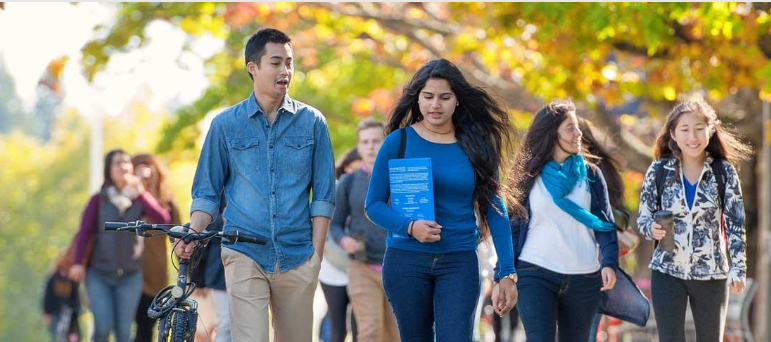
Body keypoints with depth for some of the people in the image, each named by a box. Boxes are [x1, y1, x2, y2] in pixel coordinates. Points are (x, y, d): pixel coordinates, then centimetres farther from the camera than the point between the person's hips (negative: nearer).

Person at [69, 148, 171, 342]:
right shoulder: (98, 201, 1)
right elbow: (84, 233, -6)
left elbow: (163, 219, -12)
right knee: (103, 326, -15)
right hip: (99, 275, -1)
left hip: (130, 276, 1)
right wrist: (78, 262, -19)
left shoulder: (140, 199, 4)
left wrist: (140, 194, -19)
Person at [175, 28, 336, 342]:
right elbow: (207, 192, 9)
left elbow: (323, 194, 7)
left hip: (297, 257, 1)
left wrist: (316, 253, 0)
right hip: (245, 257, -1)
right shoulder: (225, 124, 5)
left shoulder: (312, 122, 6)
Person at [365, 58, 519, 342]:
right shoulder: (399, 141, 0)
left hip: (459, 263, 0)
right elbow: (374, 204, 1)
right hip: (406, 261, 0)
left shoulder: (475, 146, 3)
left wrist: (507, 272, -1)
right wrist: (409, 227, -19)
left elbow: (494, 210, 5)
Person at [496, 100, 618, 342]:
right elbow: (515, 226, 5)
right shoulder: (530, 176, 3)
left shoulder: (590, 174, 7)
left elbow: (604, 223, 2)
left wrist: (609, 263, -13)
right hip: (535, 276, -2)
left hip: (584, 278, 2)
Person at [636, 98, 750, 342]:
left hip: (712, 275, 0)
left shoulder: (723, 171, -3)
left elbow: (735, 224, -1)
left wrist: (738, 269, -7)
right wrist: (652, 228, -20)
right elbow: (643, 217, 3)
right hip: (667, 273, 0)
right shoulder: (659, 170, -2)